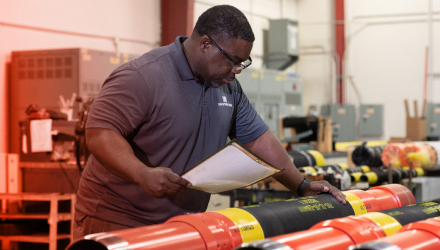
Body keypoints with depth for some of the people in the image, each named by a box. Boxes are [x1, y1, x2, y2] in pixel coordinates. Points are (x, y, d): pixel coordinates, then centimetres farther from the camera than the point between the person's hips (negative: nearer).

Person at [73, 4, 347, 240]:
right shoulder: (142, 77, -18)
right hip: (117, 221, -7)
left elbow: (258, 138, 13)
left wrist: (302, 186, 6)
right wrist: (143, 174, -38)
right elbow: (100, 133, -24)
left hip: (180, 223, 7)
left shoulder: (229, 87, 8)